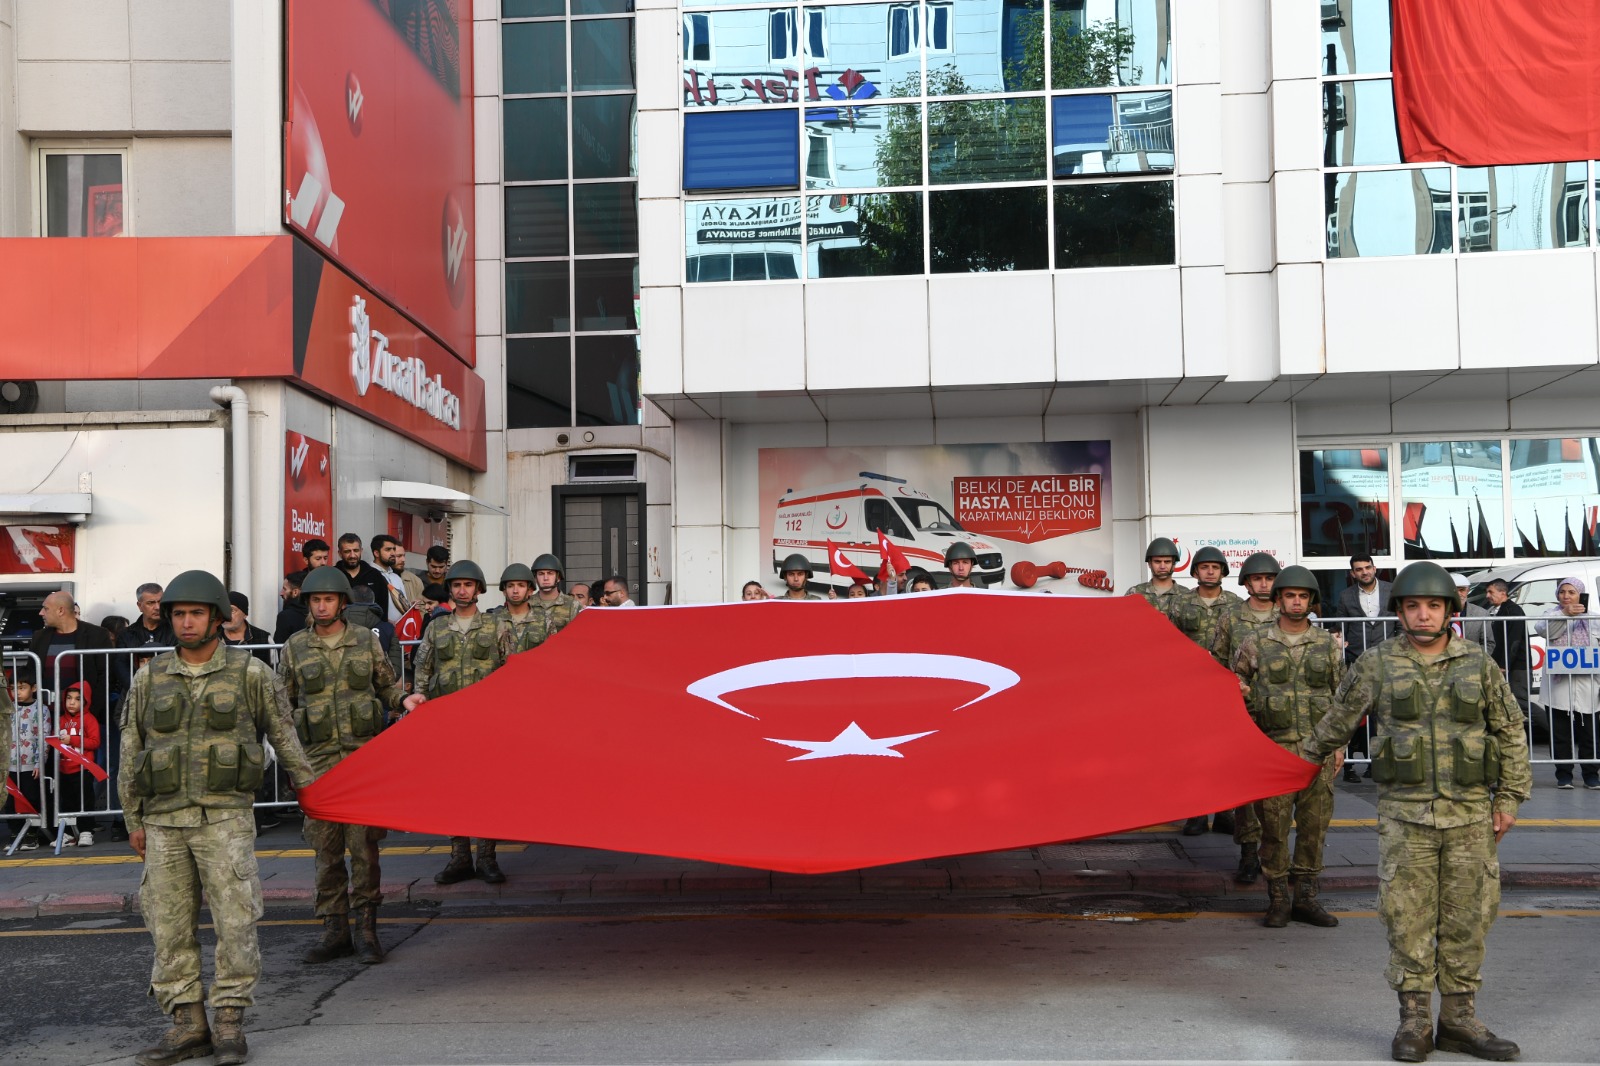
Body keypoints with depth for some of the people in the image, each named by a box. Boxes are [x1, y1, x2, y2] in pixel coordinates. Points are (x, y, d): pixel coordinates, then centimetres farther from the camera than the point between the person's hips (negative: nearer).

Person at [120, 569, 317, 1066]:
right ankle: (188, 1025, 15)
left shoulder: (249, 673, 2)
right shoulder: (150, 678, 9)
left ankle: (229, 1024, 5)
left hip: (224, 818, -3)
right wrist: (134, 821, 13)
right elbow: (130, 751, 14)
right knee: (170, 927, 5)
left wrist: (310, 788, 18)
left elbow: (283, 735, 12)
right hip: (164, 823, 3)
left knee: (235, 922, -5)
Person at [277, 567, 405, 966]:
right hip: (318, 758, 1)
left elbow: (387, 685, 16)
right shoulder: (295, 647, 7)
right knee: (325, 846, 4)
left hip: (363, 754, -1)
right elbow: (283, 701, 14)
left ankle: (367, 929, 3)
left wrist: (404, 699, -5)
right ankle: (335, 931, 13)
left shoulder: (365, 640, 7)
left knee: (363, 841, -4)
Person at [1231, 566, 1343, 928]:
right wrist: (1243, 694, -7)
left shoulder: (1328, 643, 7)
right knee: (1275, 825, 0)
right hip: (1275, 747, -2)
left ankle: (1306, 898, 16)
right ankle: (1278, 900, 10)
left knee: (1314, 824, 5)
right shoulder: (1256, 642, 3)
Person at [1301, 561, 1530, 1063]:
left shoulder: (1479, 664, 4)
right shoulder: (1376, 665, 1)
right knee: (1408, 918, 0)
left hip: (1469, 814, 2)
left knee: (1466, 918, 6)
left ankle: (1460, 1020, 17)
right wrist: (1309, 756, 25)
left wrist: (1509, 796, 6)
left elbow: (1511, 733, 10)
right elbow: (1338, 719, 15)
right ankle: (1414, 1021, 10)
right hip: (1404, 815, -1)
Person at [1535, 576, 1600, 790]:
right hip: (1559, 684, 0)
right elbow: (1541, 628, -14)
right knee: (1561, 732, 2)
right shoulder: (1553, 614, 9)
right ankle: (1563, 774, 9)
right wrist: (1565, 614, -23)